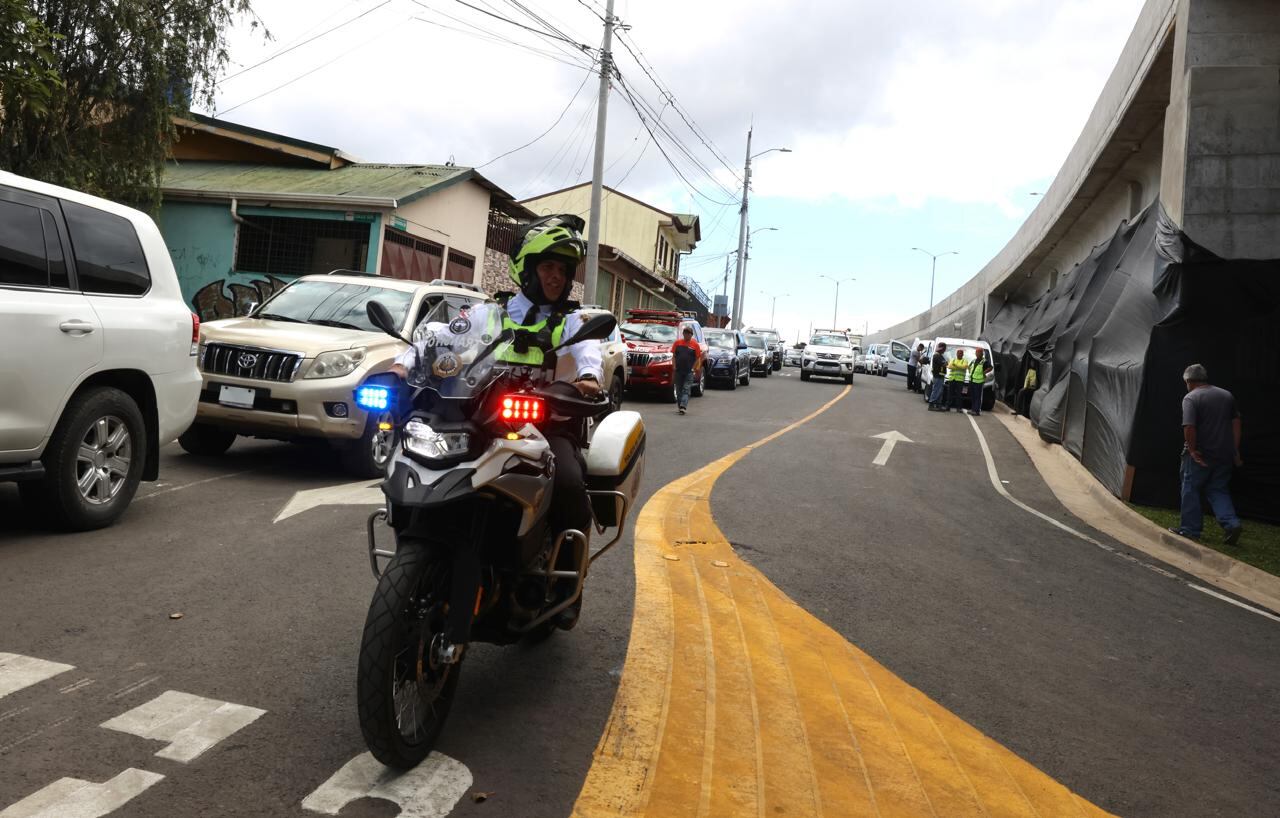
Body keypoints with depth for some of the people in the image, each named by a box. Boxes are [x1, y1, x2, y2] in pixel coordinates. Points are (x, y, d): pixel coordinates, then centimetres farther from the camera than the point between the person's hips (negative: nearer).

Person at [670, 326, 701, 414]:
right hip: (678, 371, 3)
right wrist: (674, 366, -1)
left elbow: (698, 358, 2)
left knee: (686, 390, -9)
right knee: (679, 390, 10)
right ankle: (679, 406, 21)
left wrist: (694, 368, -7)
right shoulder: (677, 342, 6)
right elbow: (674, 356, 10)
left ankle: (683, 407, -17)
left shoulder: (695, 344, 0)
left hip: (689, 372, -3)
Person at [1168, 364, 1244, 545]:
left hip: (1200, 455, -6)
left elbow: (1189, 427, -21)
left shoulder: (1191, 398, -10)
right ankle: (1232, 523, -3)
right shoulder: (1227, 395, 11)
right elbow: (1236, 422, 12)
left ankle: (1191, 529, 10)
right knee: (1218, 490, 14)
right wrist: (1235, 450, 14)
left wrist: (1192, 450, -13)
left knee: (1191, 489, 6)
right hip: (1224, 454, 6)